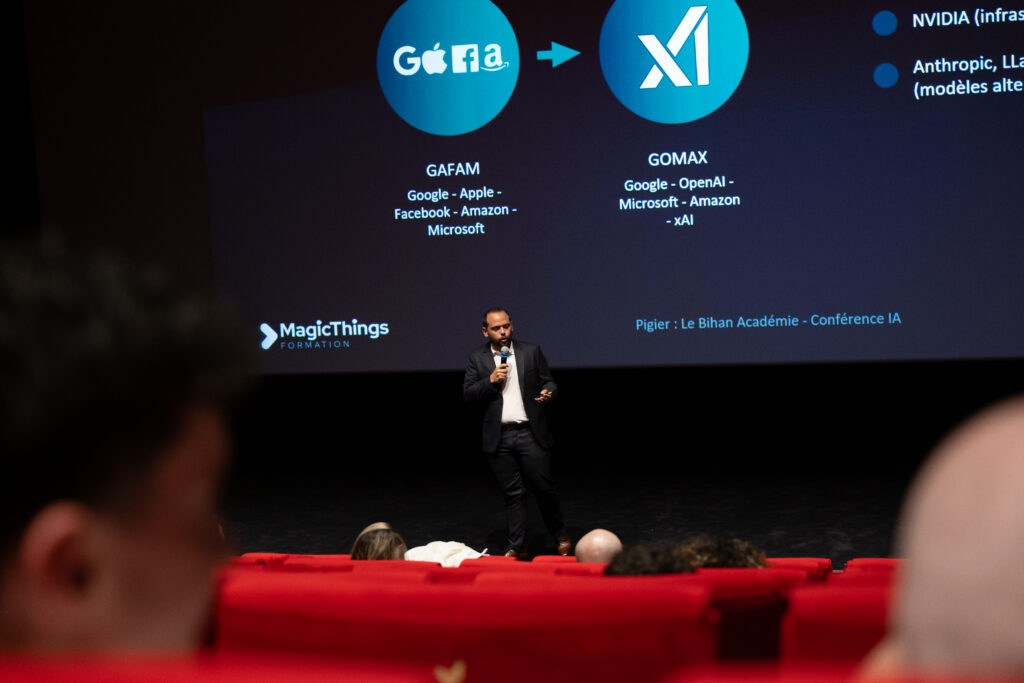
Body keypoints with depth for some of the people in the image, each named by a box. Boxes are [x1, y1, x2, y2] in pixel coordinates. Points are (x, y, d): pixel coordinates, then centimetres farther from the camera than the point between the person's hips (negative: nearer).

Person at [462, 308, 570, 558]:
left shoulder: (531, 352, 6)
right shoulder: (477, 358, 6)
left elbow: (548, 381, 9)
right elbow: (467, 394, 2)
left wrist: (548, 392, -13)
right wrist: (490, 381, -12)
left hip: (530, 434, -1)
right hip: (499, 438, 1)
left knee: (543, 487, 0)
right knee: (512, 494, 7)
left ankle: (559, 533, 25)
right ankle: (517, 547, 15)